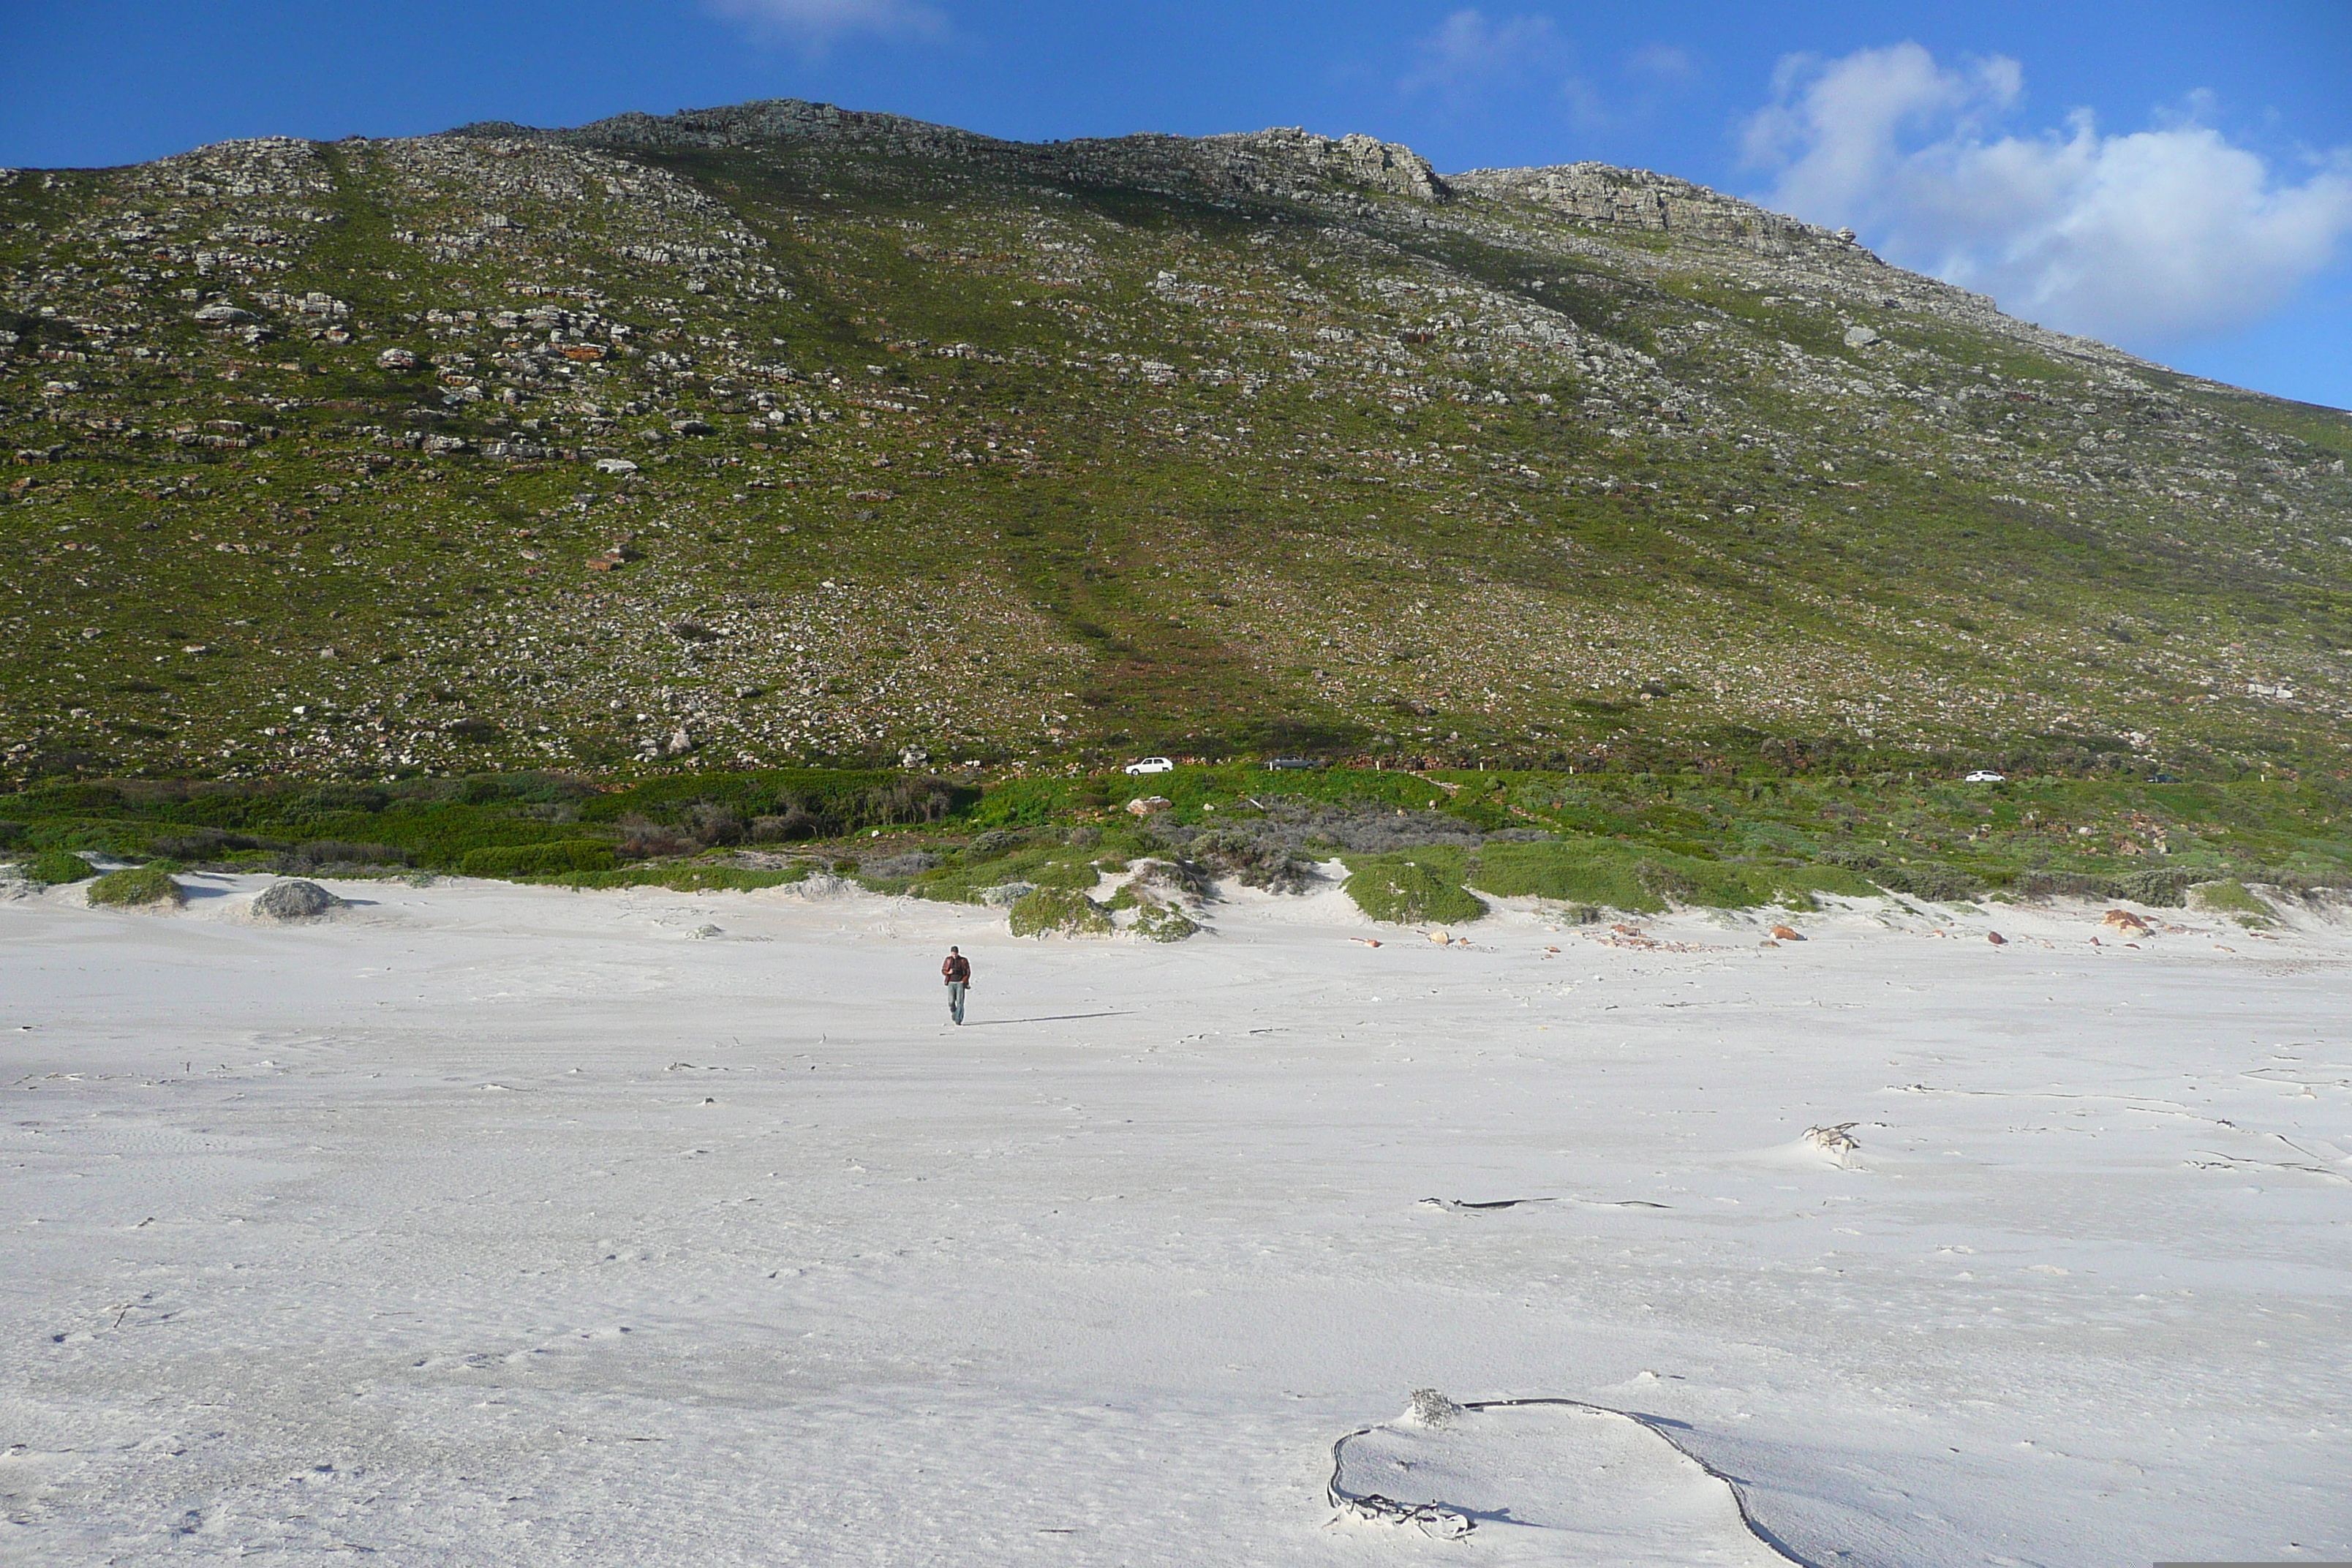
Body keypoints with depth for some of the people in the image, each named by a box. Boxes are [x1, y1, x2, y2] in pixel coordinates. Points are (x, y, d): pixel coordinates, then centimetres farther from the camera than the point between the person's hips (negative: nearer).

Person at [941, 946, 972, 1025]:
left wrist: (964, 981, -8)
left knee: (960, 1002, -9)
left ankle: (958, 1020, -7)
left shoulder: (963, 960, 3)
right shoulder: (948, 960, 9)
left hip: (960, 983, -2)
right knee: (951, 1001, -7)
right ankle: (953, 1012, 24)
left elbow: (968, 972, 4)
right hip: (951, 983, 2)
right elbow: (943, 970, 12)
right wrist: (948, 972, -10)